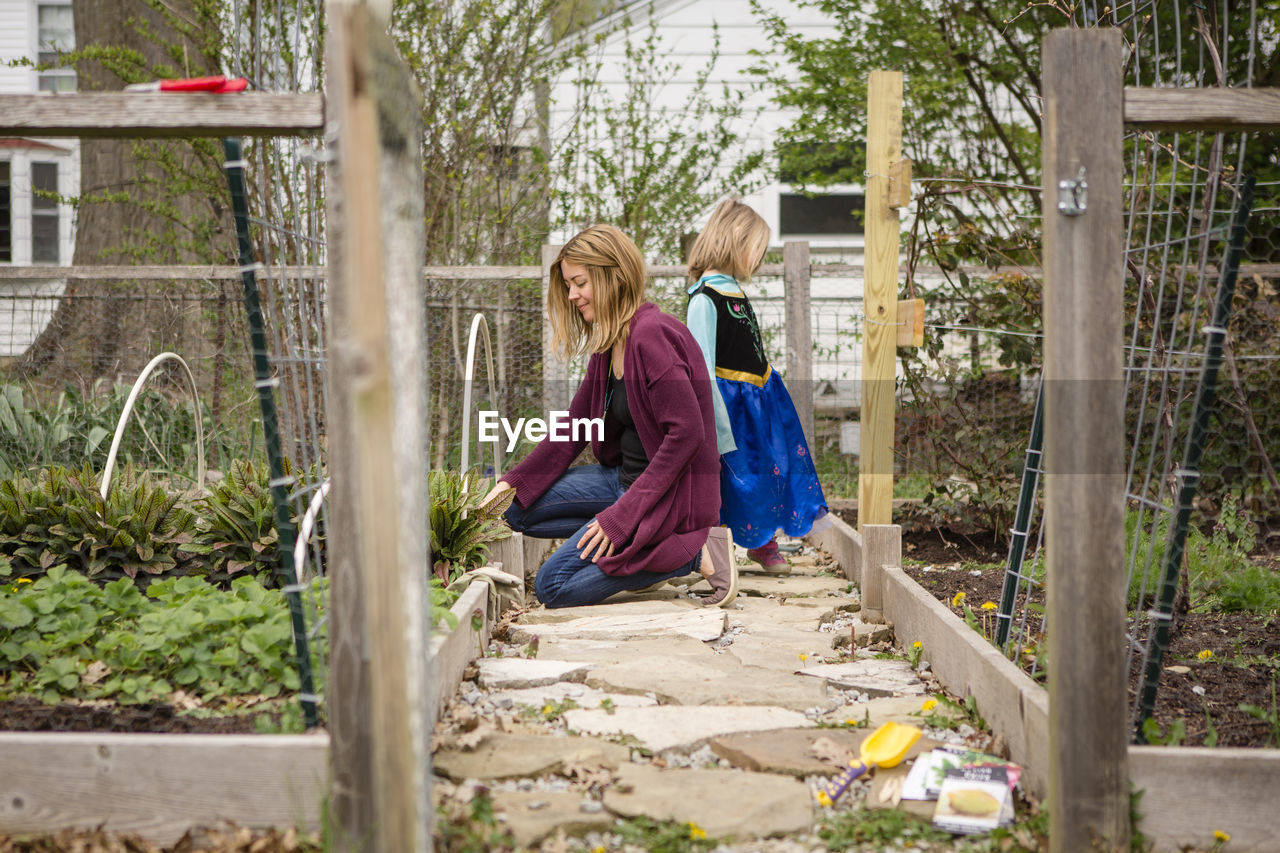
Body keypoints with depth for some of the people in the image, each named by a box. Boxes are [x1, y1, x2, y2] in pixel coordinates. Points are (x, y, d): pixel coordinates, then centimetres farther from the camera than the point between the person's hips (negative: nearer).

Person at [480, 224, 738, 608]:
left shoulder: (652, 336, -21)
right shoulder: (608, 347, 9)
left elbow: (687, 432, -26)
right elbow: (574, 428, 12)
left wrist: (623, 514, -24)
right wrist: (512, 482, 0)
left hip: (670, 495, -10)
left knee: (553, 586, -11)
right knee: (519, 507, 7)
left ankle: (693, 553, -8)